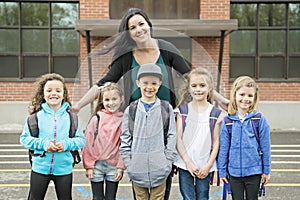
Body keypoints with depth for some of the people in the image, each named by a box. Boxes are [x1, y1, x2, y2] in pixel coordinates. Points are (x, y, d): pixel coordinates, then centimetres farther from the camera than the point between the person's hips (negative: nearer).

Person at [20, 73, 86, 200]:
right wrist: (43, 144, -17)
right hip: (40, 167, 0)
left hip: (64, 169, 1)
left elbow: (81, 140, -1)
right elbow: (24, 138, -4)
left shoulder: (71, 116, -4)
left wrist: (66, 144, -19)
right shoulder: (36, 115, -5)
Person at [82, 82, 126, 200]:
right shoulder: (96, 119, -2)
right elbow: (88, 143, 0)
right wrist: (89, 165, -2)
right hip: (96, 165, 0)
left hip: (113, 166, 0)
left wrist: (120, 166, -5)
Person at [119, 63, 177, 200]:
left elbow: (171, 136, 3)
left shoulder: (166, 108, 2)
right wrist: (128, 163, -1)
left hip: (159, 169, -1)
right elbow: (125, 138, 5)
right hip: (137, 170, 1)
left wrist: (168, 163, -4)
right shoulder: (131, 110, 3)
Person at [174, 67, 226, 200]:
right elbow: (178, 138, -2)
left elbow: (216, 141, 2)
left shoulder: (215, 113, 1)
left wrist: (208, 165, -5)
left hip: (205, 166, 1)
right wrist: (188, 162, -8)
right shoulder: (183, 110, 0)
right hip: (185, 164, 0)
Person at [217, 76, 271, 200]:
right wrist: (222, 171, 3)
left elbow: (265, 147, -2)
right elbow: (223, 148, 1)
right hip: (234, 171, 1)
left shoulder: (260, 120, -8)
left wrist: (267, 171, 2)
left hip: (254, 171, -1)